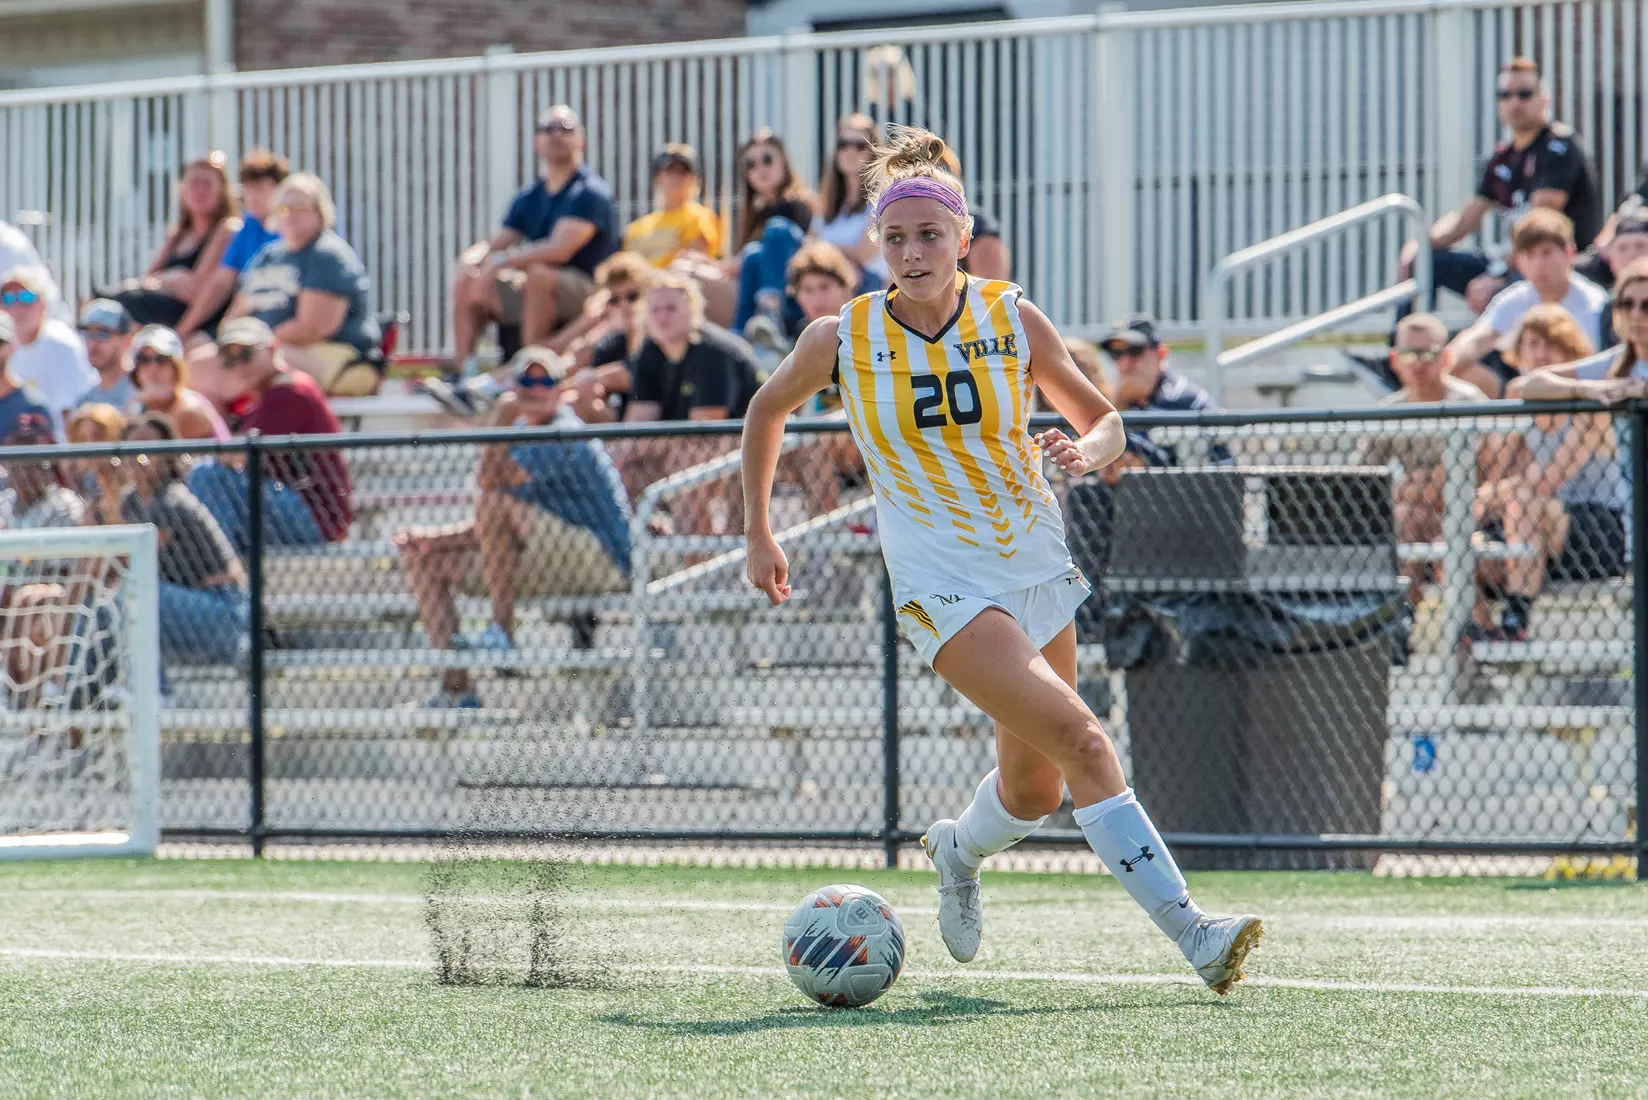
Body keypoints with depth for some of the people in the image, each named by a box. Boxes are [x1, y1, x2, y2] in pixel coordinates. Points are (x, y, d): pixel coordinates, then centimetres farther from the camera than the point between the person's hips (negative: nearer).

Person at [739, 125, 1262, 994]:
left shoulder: (1013, 320, -3)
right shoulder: (842, 339, -7)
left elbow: (1105, 419, 7)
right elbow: (768, 409, 12)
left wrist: (1087, 450, -16)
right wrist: (757, 536, 15)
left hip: (1038, 570, 4)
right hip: (943, 588, -4)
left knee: (1036, 791, 11)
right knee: (1081, 740, -21)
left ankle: (959, 850, 46)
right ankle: (1188, 930, -22)